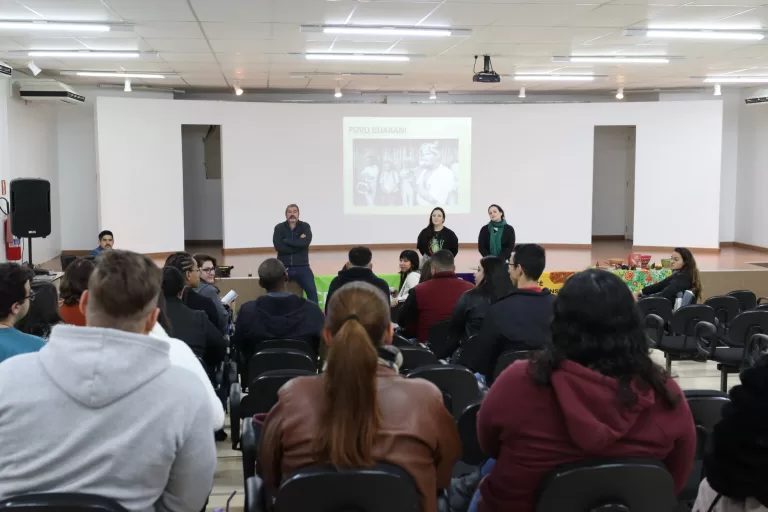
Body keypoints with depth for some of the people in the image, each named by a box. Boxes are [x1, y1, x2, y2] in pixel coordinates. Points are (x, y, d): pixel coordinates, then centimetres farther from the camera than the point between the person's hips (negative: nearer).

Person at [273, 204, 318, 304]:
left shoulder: (305, 226, 3)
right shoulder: (279, 228, 3)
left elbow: (305, 242, -18)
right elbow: (278, 247, -13)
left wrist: (286, 240, -11)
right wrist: (298, 243, -13)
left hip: (302, 267, 0)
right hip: (284, 267, 0)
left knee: (312, 290, -16)